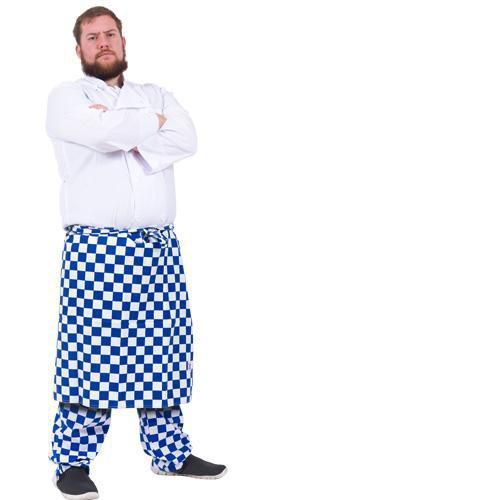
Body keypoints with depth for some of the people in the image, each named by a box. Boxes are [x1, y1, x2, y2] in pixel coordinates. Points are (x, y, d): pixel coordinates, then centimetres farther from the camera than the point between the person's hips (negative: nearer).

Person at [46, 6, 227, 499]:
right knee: (90, 347, -7)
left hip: (160, 247, 4)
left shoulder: (156, 95, 19)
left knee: (165, 348, 7)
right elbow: (105, 133, -15)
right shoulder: (66, 97, 6)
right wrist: (152, 122, 0)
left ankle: (169, 452, 17)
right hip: (96, 246, -4)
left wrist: (127, 135, -10)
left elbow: (186, 140, -1)